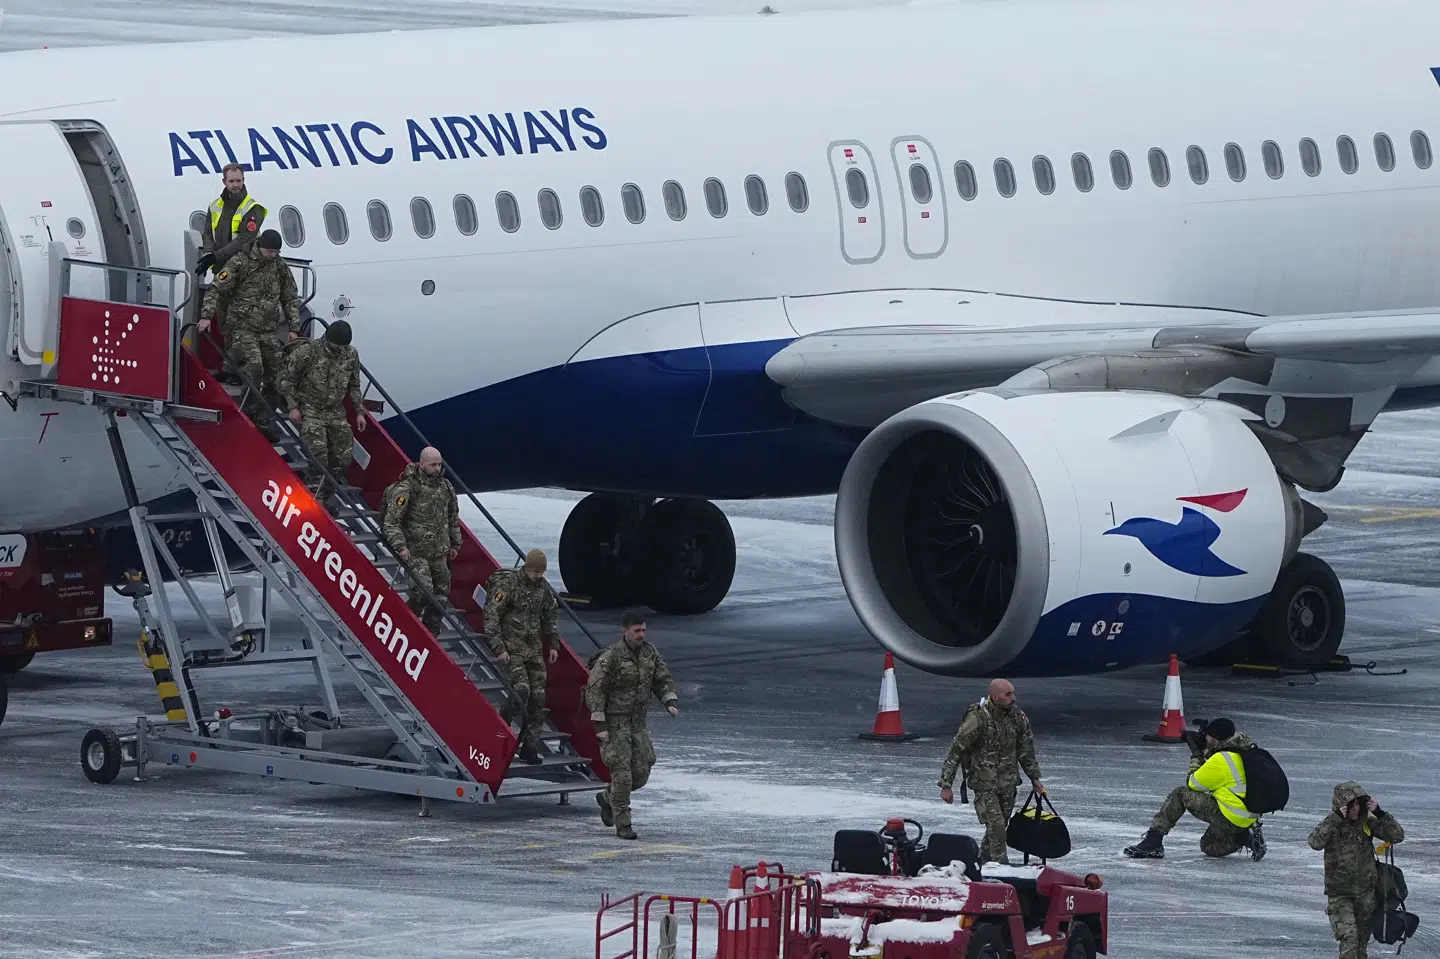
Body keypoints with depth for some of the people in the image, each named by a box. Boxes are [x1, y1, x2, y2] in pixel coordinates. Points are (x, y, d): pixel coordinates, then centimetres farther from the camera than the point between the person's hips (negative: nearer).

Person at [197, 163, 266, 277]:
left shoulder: (253, 209, -8)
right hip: (219, 268, 6)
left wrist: (216, 256, -23)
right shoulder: (215, 206, 13)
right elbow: (208, 234, 12)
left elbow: (244, 240, -17)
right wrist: (208, 254, -11)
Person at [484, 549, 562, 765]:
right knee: (521, 689, -22)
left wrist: (553, 644, 19)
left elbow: (551, 614, 22)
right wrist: (498, 648, -19)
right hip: (512, 648, -6)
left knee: (538, 696, 1)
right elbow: (491, 617, -14)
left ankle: (530, 747, 7)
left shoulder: (542, 586, 8)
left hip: (534, 650, 6)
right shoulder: (507, 584, -13)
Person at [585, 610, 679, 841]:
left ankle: (608, 798, 32)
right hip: (614, 724, -6)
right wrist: (599, 725, -19)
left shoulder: (649, 653, 4)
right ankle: (622, 824, 0)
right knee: (622, 772, -9)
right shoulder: (610, 657, -15)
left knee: (641, 773, 6)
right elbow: (594, 690, -15)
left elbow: (663, 679, 13)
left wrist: (671, 701, -6)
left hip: (639, 723, 6)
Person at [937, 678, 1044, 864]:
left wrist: (1034, 778, 19)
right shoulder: (977, 718, -18)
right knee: (996, 825, -15)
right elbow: (955, 750, -14)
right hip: (985, 784, -6)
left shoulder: (1018, 716, 1)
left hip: (1008, 784, 6)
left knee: (999, 826, 11)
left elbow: (1026, 750, 16)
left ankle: (983, 862, 28)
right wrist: (946, 785, -15)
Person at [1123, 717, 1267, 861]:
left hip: (1230, 818, -9)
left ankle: (1152, 842, -4)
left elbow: (1193, 784, -5)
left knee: (1180, 794, -3)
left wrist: (1197, 757, 7)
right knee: (1208, 846, 26)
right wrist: (1204, 755, 14)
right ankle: (1248, 837, 5)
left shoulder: (1221, 760, -18)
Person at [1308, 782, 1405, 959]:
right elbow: (1315, 842, -32)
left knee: (1362, 939, 15)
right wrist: (1335, 818, -35)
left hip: (1365, 893, 4)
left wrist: (1380, 813, -19)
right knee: (1349, 939, -16)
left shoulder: (1368, 823, -4)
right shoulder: (1331, 825, -13)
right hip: (1339, 894, -4)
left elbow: (1397, 836, -7)